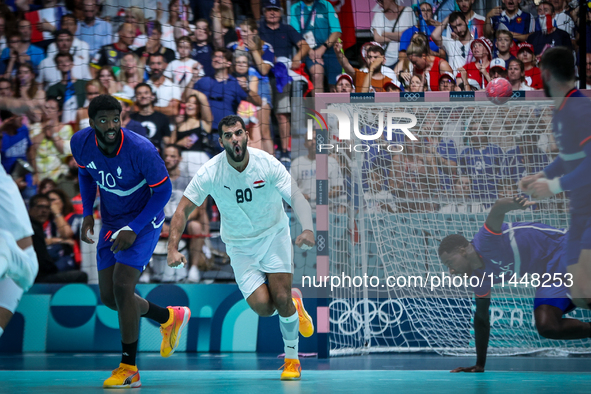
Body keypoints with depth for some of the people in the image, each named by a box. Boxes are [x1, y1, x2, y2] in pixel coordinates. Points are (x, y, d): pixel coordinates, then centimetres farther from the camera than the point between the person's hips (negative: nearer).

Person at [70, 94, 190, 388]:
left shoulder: (140, 149, -29)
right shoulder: (81, 143, -14)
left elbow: (163, 190, -17)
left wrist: (134, 229, -21)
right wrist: (87, 215, 0)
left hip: (143, 221, -6)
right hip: (111, 222, 6)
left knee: (122, 286, -19)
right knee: (108, 296, 6)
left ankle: (129, 369, -8)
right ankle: (170, 318, 33)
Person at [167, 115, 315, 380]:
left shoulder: (267, 164, -19)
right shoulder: (210, 173, -18)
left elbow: (297, 198, -23)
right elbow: (183, 210, -13)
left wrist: (307, 229, -42)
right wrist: (173, 249, -25)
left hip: (274, 234, 0)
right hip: (240, 245, 1)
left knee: (281, 299, -14)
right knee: (262, 307, -14)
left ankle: (292, 358, 10)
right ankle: (293, 304, 23)